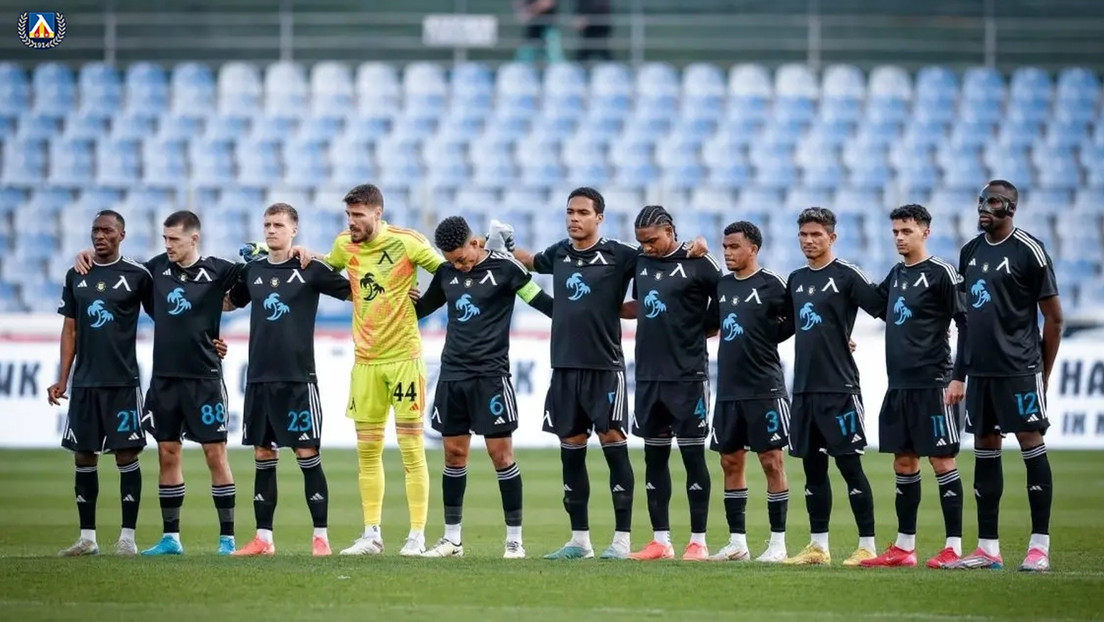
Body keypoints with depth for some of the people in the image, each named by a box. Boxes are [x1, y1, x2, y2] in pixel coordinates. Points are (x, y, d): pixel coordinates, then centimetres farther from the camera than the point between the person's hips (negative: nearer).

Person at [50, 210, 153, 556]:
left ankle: (128, 537, 1)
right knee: (83, 457, 5)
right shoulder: (76, 277, 10)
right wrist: (62, 379, 8)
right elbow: (70, 329, 13)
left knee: (127, 456, -3)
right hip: (85, 383, 4)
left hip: (123, 382, -4)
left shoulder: (137, 276, -1)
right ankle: (87, 537, 11)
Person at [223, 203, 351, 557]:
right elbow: (229, 301, 27)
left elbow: (354, 292, 0)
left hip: (298, 377, -5)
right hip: (259, 377, 5)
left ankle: (320, 537, 1)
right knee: (263, 455, 7)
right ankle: (263, 538, 11)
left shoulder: (310, 269, -3)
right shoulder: (253, 271, 11)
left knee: (307, 454, -4)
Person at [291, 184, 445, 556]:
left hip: (404, 357, -5)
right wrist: (307, 257, 7)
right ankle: (372, 535, 13)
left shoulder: (406, 242, -9)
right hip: (366, 360, 5)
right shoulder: (345, 245, 5)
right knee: (367, 449, 6)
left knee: (411, 448, -3)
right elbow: (329, 269, 24)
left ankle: (417, 536, 1)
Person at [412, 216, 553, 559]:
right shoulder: (446, 273, 9)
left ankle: (514, 539, 0)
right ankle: (452, 539, 14)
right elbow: (422, 307, 24)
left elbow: (542, 301, -5)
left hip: (490, 373, -5)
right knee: (454, 454, 7)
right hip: (452, 373, 5)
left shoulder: (504, 267, -7)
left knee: (501, 453, -5)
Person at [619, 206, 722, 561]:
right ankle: (660, 541, 15)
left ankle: (698, 542, 2)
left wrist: (697, 331, -2)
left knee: (693, 455, -2)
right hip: (648, 375, 6)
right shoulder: (641, 264, 11)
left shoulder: (698, 264, -8)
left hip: (688, 376, -6)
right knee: (654, 456, 9)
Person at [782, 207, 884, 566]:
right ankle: (818, 547, 15)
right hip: (804, 388, 7)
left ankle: (867, 546, -2)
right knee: (813, 466, 10)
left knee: (849, 463, -6)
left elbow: (884, 309, -11)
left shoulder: (846, 276, -6)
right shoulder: (796, 280, 14)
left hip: (839, 387, -7)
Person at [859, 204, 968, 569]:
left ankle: (954, 547, -4)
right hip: (898, 385, 8)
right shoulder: (895, 275, 14)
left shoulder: (940, 274, -8)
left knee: (941, 460, -6)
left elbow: (966, 324, -11)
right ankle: (904, 548, 16)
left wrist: (959, 376, -15)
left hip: (932, 385, -8)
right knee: (904, 462, 10)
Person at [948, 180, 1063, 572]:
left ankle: (1039, 547, -6)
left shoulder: (1028, 251, -7)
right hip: (980, 370, 7)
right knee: (985, 450, 8)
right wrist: (967, 365, 14)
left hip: (1019, 370, -7)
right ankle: (988, 549, 12)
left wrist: (1043, 372, -2)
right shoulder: (971, 251, 12)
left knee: (1031, 444, -6)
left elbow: (1054, 317, -4)